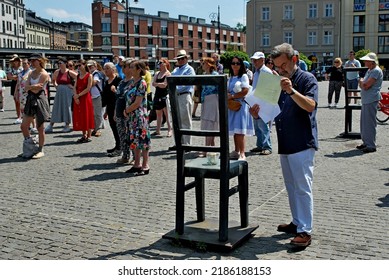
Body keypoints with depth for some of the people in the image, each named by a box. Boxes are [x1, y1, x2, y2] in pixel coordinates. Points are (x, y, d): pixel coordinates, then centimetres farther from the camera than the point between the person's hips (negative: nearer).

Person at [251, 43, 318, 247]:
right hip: (285, 144, 8)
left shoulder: (307, 79, -6)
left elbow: (310, 106, -21)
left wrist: (292, 91, -33)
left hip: (302, 144, -8)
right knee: (291, 186, 15)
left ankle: (305, 231, -1)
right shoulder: (279, 81, 16)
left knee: (303, 187, -6)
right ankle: (297, 223, 26)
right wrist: (259, 112, 1)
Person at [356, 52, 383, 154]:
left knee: (370, 123, -7)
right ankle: (365, 142, 23)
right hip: (366, 99, 10)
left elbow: (366, 85, -19)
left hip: (371, 100, -10)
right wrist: (362, 83, -3)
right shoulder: (369, 70, 18)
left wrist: (361, 81, 0)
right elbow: (362, 85, 18)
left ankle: (371, 145, -2)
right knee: (364, 122, 14)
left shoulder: (376, 71, -13)